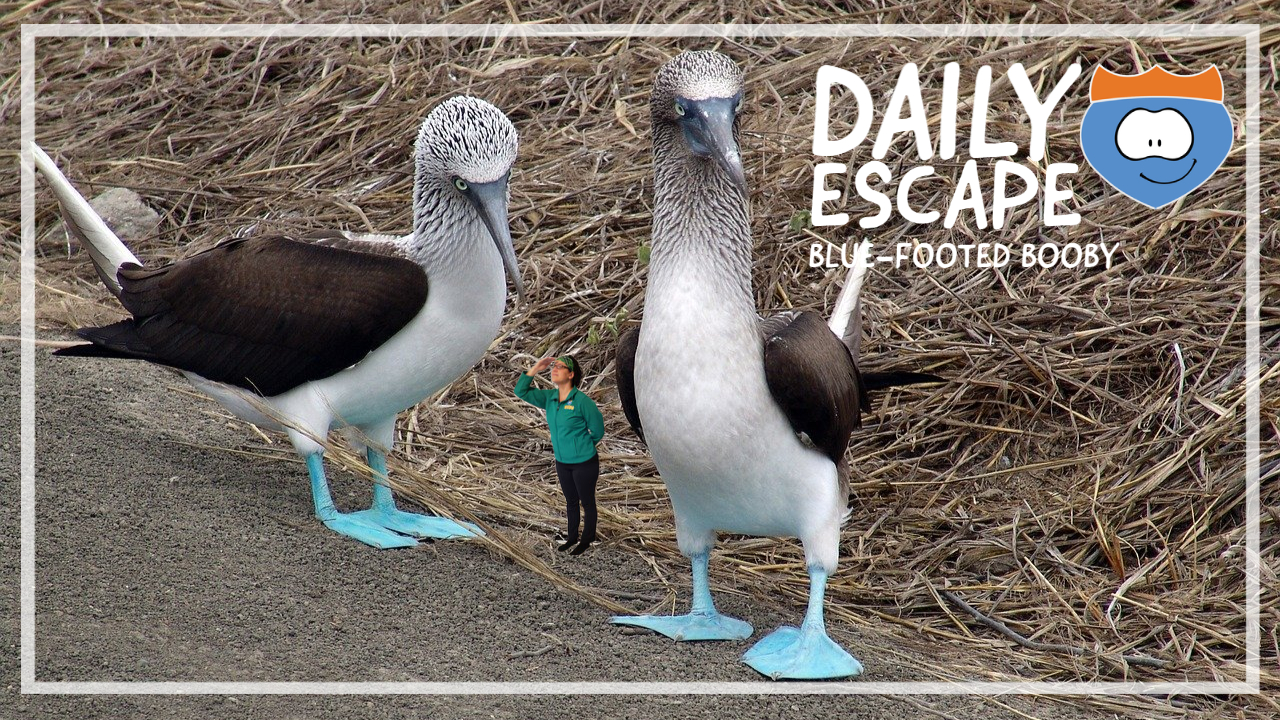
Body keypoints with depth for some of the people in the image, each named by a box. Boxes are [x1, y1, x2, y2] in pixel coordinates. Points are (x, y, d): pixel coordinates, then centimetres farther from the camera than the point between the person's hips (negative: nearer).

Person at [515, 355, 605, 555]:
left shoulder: (582, 401, -20)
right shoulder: (549, 398, -2)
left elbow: (597, 430, -10)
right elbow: (521, 391, -2)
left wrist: (581, 446, 5)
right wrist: (535, 369, -13)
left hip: (584, 462, -6)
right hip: (563, 462, 6)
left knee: (587, 502, 11)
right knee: (571, 501, 22)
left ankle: (587, 540, 27)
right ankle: (572, 537, 39)